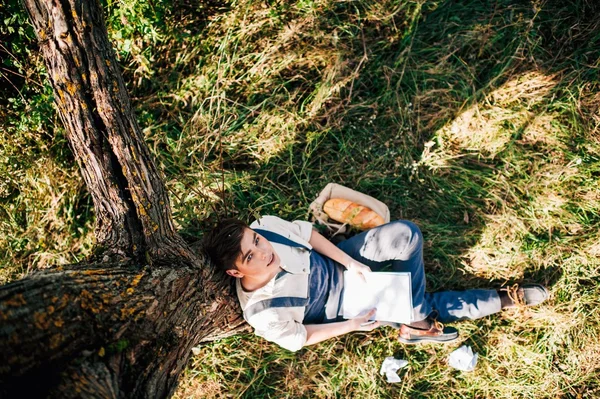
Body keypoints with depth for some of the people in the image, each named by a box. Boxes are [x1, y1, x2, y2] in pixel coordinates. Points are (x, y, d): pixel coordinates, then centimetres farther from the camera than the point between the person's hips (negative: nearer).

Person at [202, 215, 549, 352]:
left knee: (406, 234, -21)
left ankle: (418, 325, 2)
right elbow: (299, 339, -16)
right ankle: (504, 299, 19)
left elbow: (305, 232, -6)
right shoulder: (262, 313, -32)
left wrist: (350, 262, -11)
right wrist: (354, 325, -14)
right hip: (340, 304, -4)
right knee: (430, 305, -9)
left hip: (337, 265, 4)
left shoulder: (264, 226, -24)